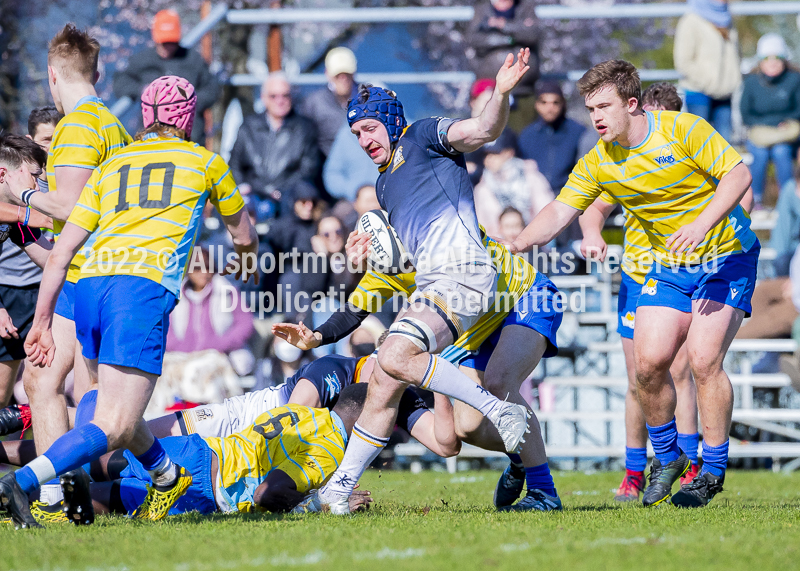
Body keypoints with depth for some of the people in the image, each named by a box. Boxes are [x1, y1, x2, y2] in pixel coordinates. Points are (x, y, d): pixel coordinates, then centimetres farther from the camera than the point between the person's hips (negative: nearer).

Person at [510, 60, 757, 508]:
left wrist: (702, 224, -32)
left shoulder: (683, 130, -16)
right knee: (649, 360, -9)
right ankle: (667, 458, 13)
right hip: (669, 267, 5)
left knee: (704, 359, -18)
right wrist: (516, 244, -20)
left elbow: (738, 174, -19)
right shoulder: (597, 164, -3)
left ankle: (713, 471, -6)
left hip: (727, 256, -5)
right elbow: (561, 211, -4)